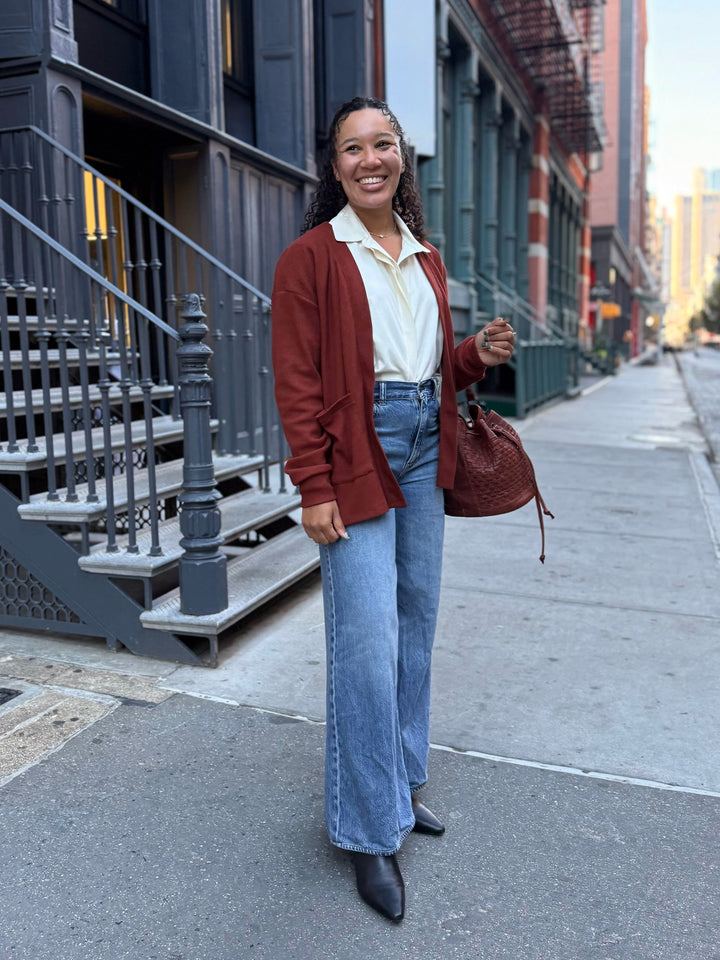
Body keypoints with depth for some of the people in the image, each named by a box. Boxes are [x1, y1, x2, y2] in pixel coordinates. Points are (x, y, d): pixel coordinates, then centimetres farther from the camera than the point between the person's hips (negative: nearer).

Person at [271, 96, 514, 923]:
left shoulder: (425, 258, 16)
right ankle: (369, 830, 11)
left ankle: (402, 783, 30)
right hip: (356, 455, -6)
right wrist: (315, 490, -15)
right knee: (367, 642, -6)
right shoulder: (310, 257, -3)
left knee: (416, 622, 11)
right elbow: (297, 382, -9)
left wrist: (478, 356, 1)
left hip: (422, 451, 7)